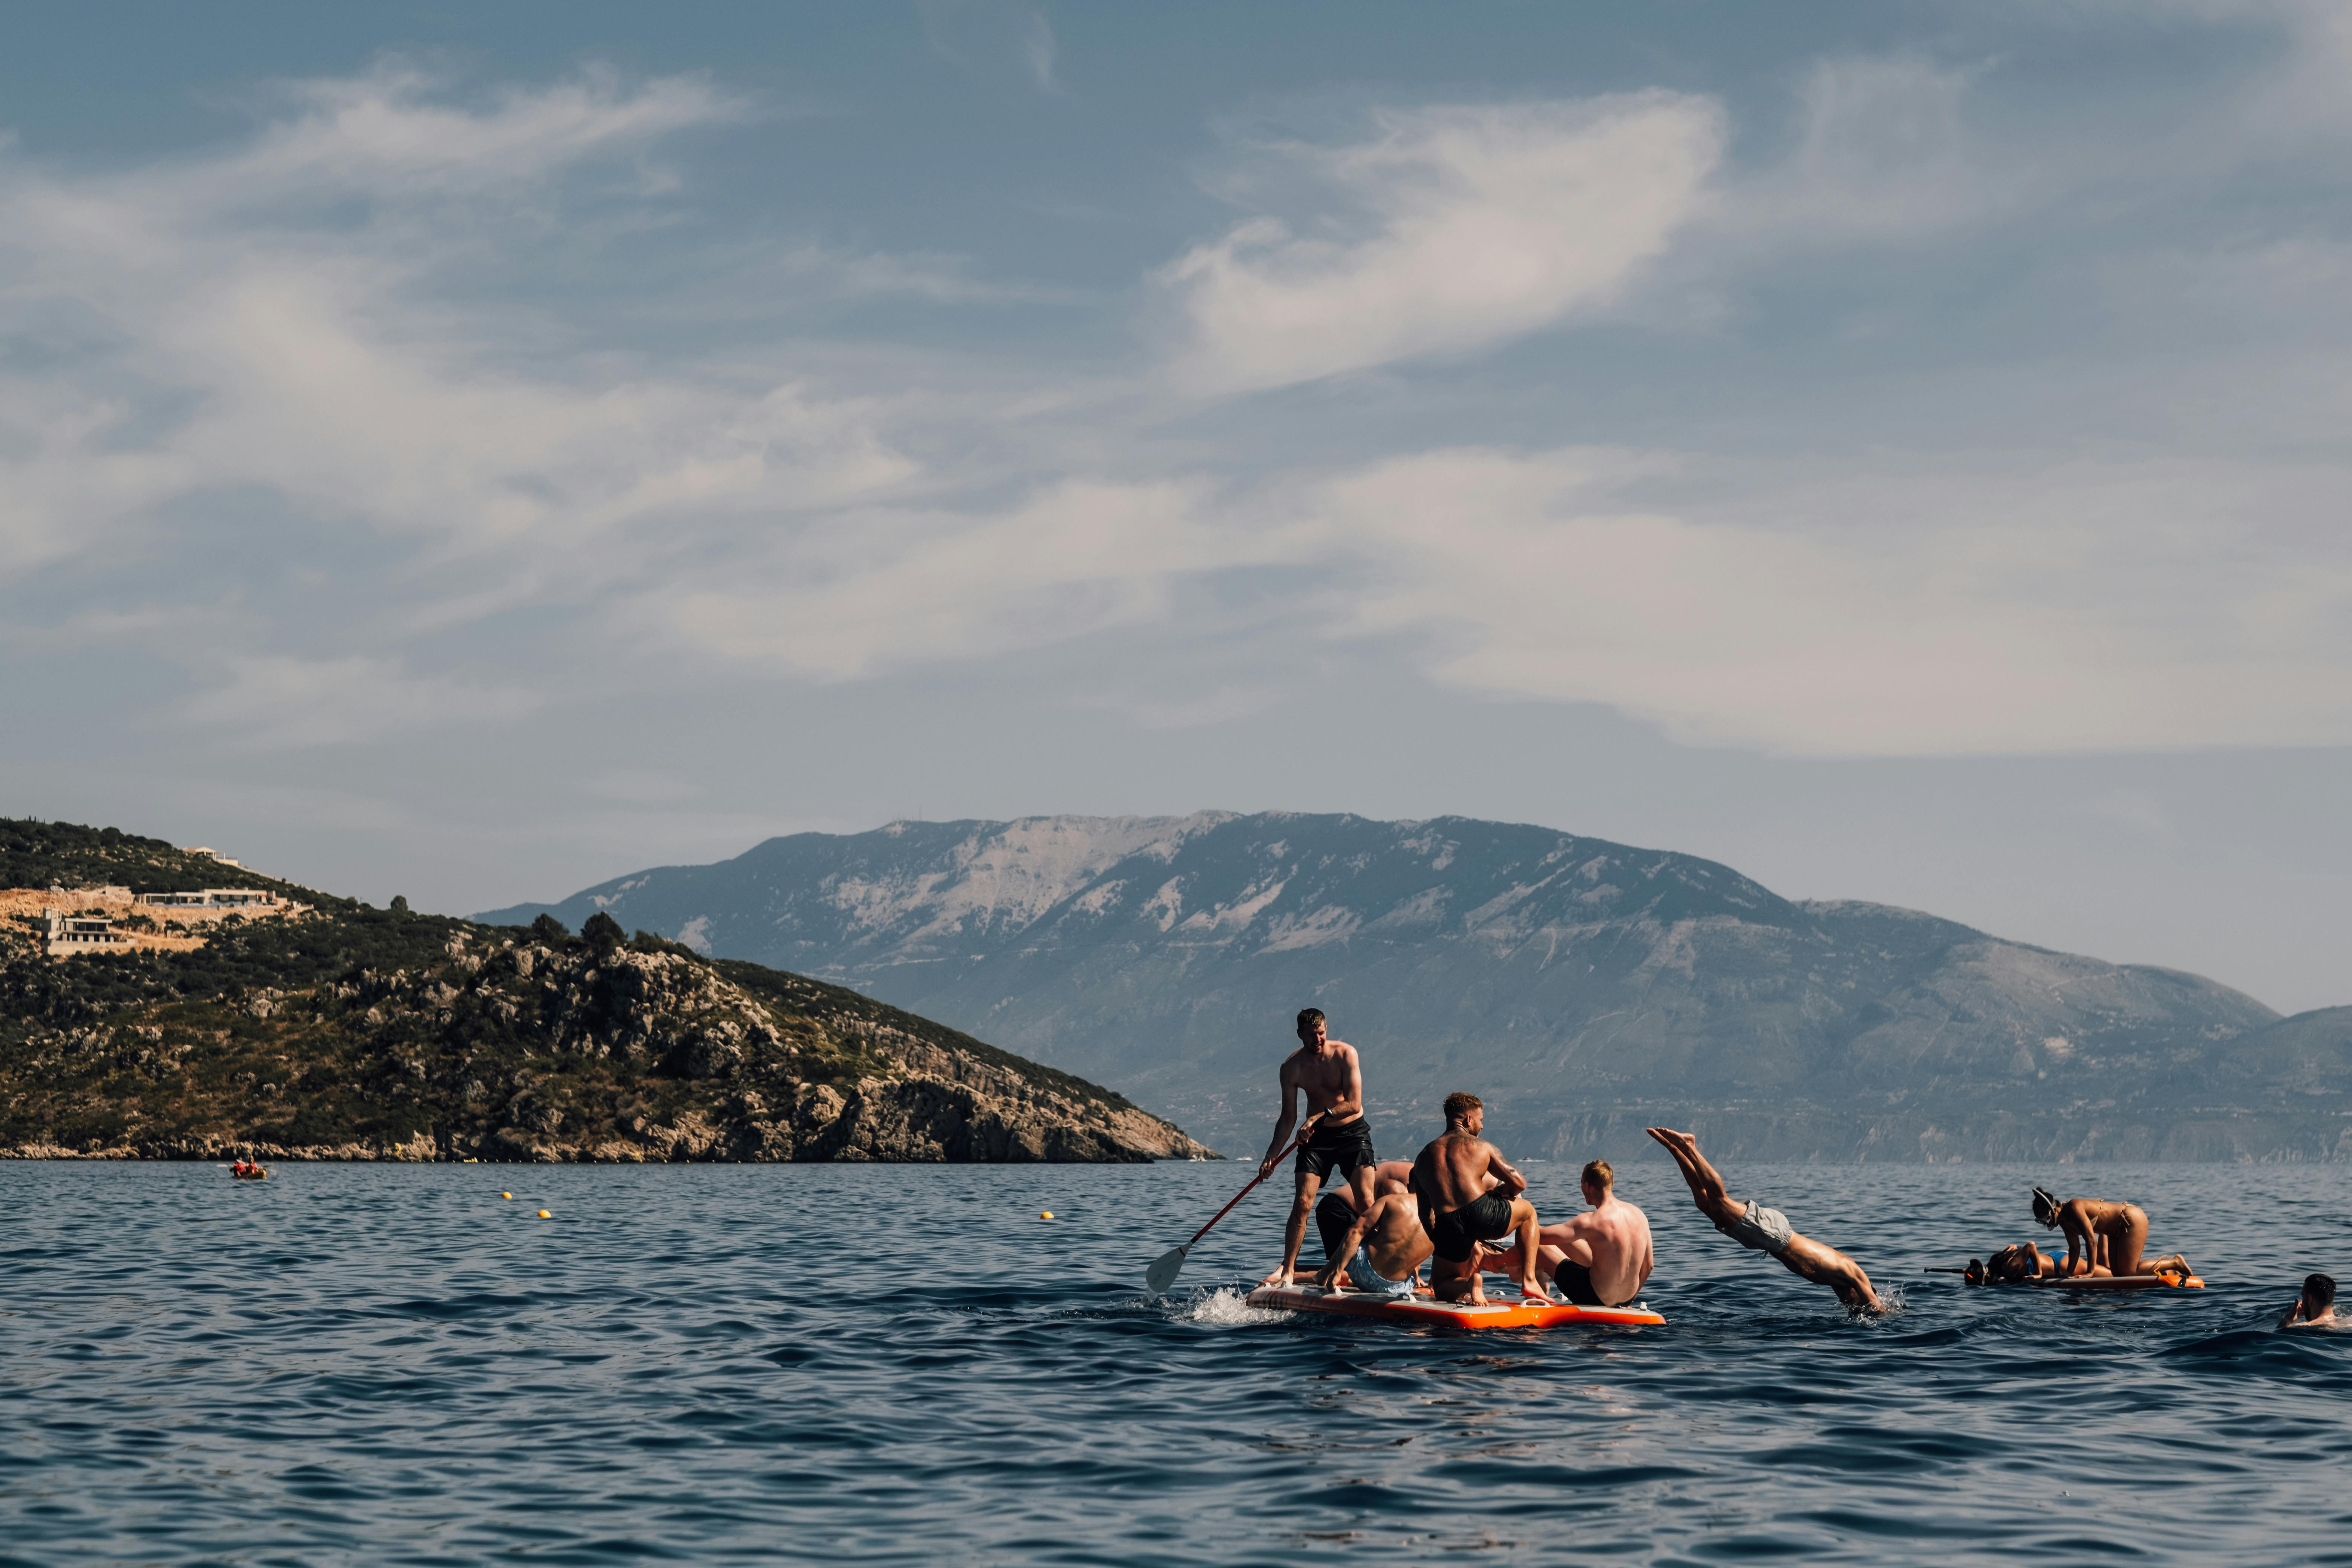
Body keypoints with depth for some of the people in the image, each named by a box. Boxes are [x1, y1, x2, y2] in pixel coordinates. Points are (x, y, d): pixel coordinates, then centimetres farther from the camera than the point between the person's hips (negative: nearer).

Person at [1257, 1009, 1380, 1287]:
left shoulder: (1345, 1054, -13)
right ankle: (1288, 1270, -3)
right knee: (1302, 1203, -9)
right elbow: (1288, 1118, 2)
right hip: (1316, 1137, 2)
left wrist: (1318, 1117, -24)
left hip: (1352, 1132, -2)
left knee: (1365, 1203, -13)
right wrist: (1271, 1156, -5)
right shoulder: (1292, 1067, -6)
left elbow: (1354, 1104, -18)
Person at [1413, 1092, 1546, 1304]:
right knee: (1528, 1210, 30)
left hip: (1447, 1229, 2)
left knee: (1441, 1285, 27)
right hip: (1483, 1214, -2)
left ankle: (1469, 1285, -10)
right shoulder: (1481, 1147, 11)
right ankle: (1529, 1280, 16)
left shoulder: (1423, 1157, 22)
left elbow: (1425, 1217, 21)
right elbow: (1518, 1184, 9)